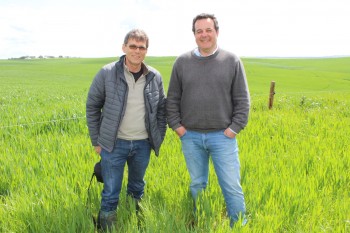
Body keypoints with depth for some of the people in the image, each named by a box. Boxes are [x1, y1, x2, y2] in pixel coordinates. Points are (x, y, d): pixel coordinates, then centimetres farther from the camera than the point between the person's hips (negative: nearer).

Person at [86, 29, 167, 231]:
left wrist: (159, 138, 6)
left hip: (143, 144, 3)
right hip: (114, 144, -3)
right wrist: (96, 140, -2)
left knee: (137, 190, 22)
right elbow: (92, 106, -2)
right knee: (111, 194, 6)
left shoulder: (155, 77, -2)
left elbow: (161, 109, 9)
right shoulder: (107, 73, -10)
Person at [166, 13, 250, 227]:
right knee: (197, 185, 15)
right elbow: (172, 99, 8)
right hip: (190, 136, 2)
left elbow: (242, 99, 0)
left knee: (232, 186, 3)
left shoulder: (232, 61, -1)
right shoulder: (182, 62, 3)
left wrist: (235, 128, -7)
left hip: (223, 136, -2)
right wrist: (176, 125, 0)